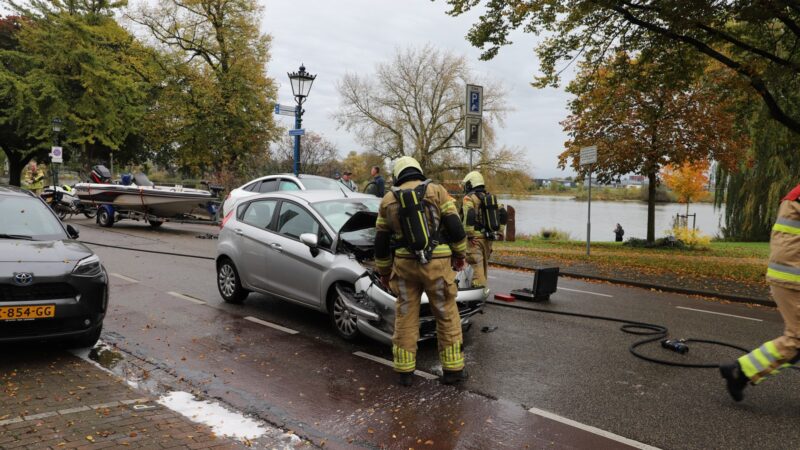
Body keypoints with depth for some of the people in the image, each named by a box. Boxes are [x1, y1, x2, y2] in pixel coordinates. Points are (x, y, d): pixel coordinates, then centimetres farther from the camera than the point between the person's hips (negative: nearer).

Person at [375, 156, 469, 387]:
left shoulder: (388, 200, 8)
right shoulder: (437, 191, 0)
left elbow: (381, 241, 10)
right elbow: (455, 226, -5)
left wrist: (384, 270, 21)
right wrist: (460, 253, 10)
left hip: (405, 264, 2)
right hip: (437, 264, -2)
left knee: (405, 316, 12)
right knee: (447, 315, 10)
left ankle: (404, 371, 16)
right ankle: (453, 368, 16)